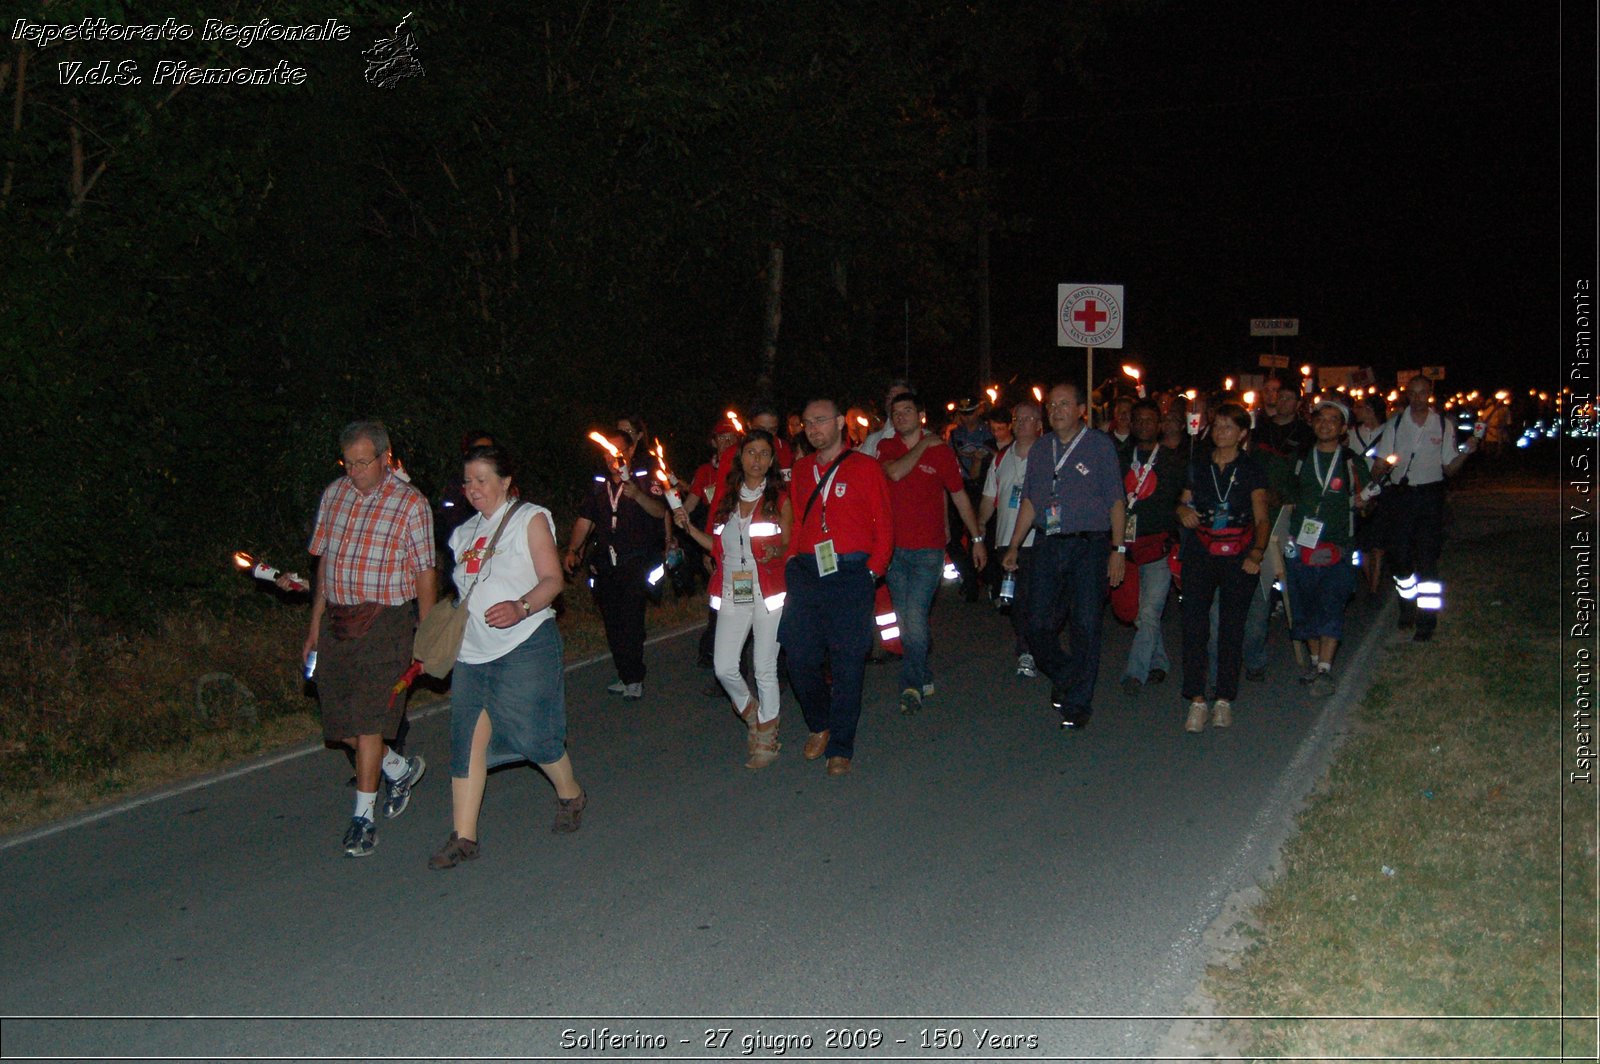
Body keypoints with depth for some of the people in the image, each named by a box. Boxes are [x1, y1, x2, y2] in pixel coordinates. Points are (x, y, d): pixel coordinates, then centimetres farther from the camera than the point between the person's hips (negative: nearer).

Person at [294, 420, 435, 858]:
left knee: (369, 719, -8)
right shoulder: (333, 495, 9)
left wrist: (427, 636, -4)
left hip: (385, 622, -5)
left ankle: (363, 816, 3)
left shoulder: (410, 503, -4)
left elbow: (424, 573, -2)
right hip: (336, 621, 5)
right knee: (339, 720, 8)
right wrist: (315, 625, 15)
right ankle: (400, 769, 32)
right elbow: (325, 562, 16)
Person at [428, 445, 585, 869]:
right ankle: (463, 837, 0)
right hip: (473, 650, 6)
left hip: (524, 646, -6)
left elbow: (553, 579, -9)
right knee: (468, 740, -2)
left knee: (530, 733, -6)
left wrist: (521, 607, -27)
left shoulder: (530, 519, 0)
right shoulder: (465, 532, 20)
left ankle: (571, 795, 23)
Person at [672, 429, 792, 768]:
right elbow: (717, 546, 15)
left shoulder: (779, 499, -1)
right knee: (725, 669, -1)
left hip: (767, 594, -3)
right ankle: (752, 716, 28)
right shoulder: (724, 496, 8)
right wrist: (689, 527, 3)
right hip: (731, 594, 3)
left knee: (765, 670, 1)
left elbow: (790, 547, 3)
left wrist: (777, 553, -19)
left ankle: (767, 741, 17)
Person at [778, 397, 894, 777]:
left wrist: (872, 571, -5)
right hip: (805, 573, 4)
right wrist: (791, 560, 7)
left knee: (847, 662, -2)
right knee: (800, 658, 1)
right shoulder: (800, 471, 15)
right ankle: (820, 726, 26)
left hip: (849, 574, -4)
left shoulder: (865, 468, 3)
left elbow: (884, 526, 2)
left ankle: (840, 748, 8)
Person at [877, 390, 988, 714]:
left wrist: (977, 538, 11)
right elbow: (894, 472, -16)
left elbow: (960, 496, 8)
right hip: (894, 547, 4)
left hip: (928, 550, -3)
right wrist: (923, 445, -7)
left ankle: (911, 685, -6)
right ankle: (924, 679, 23)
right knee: (906, 622, 9)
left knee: (916, 618, -14)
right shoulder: (886, 448, 7)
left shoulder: (940, 450, 1)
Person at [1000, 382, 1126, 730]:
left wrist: (1118, 549, -6)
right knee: (1038, 626, 1)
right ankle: (1063, 676, 28)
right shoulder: (1040, 450, 14)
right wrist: (1013, 547, 12)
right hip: (1048, 546, 4)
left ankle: (1078, 703, 7)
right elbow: (1029, 502, 18)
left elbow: (1116, 501, -1)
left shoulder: (1100, 445, 1)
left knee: (1085, 626, -3)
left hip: (1088, 546, -4)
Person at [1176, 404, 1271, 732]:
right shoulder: (1198, 466, 11)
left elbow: (1262, 520, -1)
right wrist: (1184, 511, -4)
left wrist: (1256, 553, -16)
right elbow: (1184, 502, 20)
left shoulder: (1252, 470, 3)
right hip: (1200, 553, 2)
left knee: (1231, 627, 1)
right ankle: (1197, 701, -6)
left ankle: (1224, 700, 10)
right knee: (1194, 624, -8)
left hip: (1238, 555, -2)